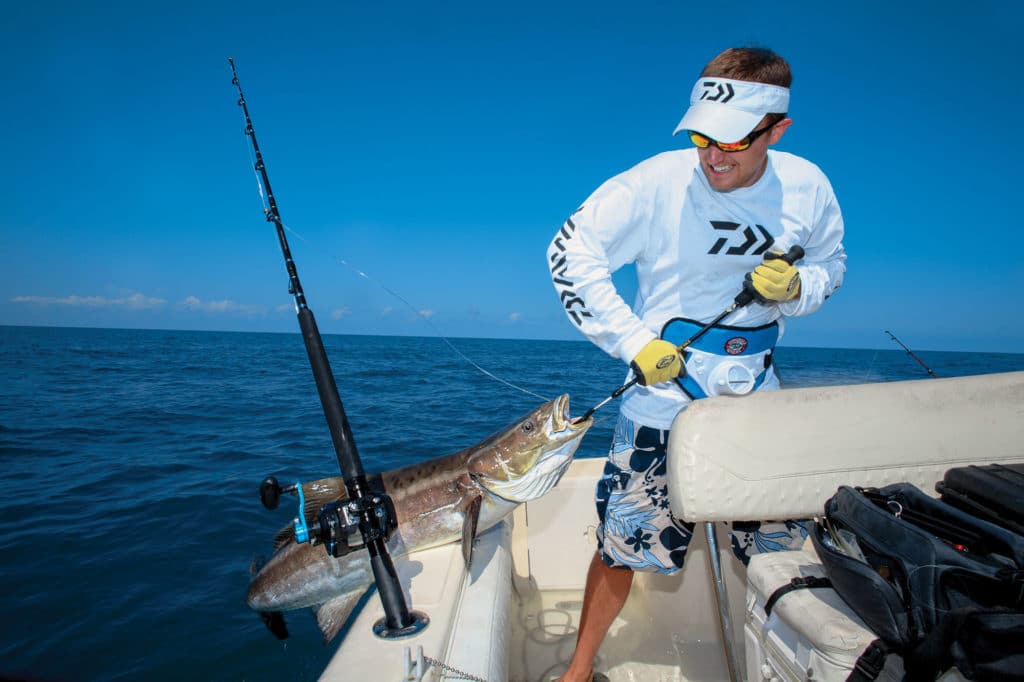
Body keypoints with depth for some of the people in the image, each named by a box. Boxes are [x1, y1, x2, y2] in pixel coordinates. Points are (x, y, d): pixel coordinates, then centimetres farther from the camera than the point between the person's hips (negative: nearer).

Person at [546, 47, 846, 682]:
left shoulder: (807, 187, -2)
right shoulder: (659, 180, -14)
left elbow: (832, 264, 14)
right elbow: (570, 252, -12)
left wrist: (796, 285, -11)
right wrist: (633, 341, -17)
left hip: (757, 387, 4)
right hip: (665, 379, -4)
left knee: (783, 536, 14)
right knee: (627, 545, 0)